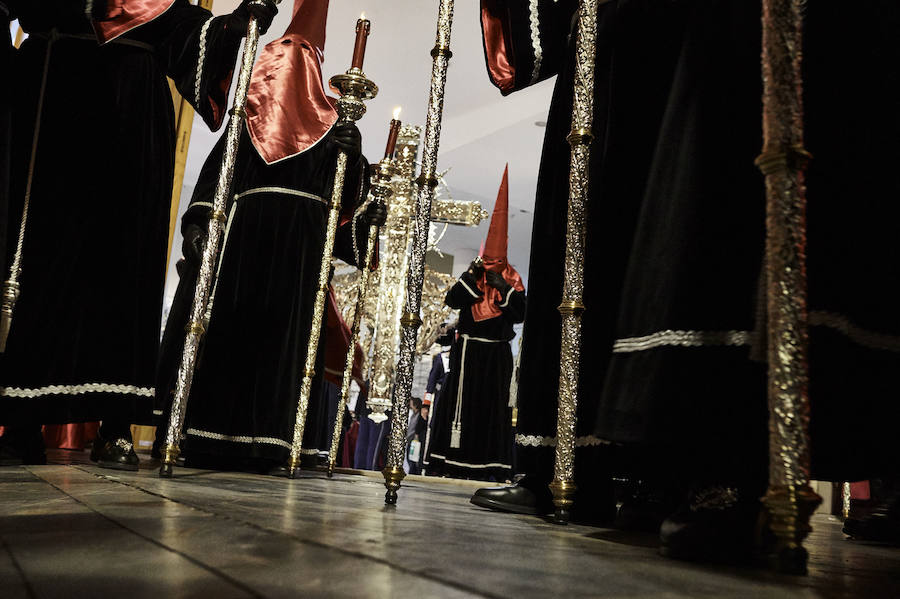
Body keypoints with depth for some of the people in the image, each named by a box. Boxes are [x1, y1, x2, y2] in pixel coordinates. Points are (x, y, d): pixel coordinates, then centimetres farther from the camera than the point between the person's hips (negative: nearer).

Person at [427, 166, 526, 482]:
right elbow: (452, 300, -6)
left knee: (494, 405, -1)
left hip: (497, 354, -1)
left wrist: (504, 289, -13)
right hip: (468, 350, 1)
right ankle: (456, 462, 5)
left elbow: (519, 314, -4)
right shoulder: (471, 276, 10)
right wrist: (473, 272, -11)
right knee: (461, 401, 0)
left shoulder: (512, 280, 6)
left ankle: (491, 465, 2)